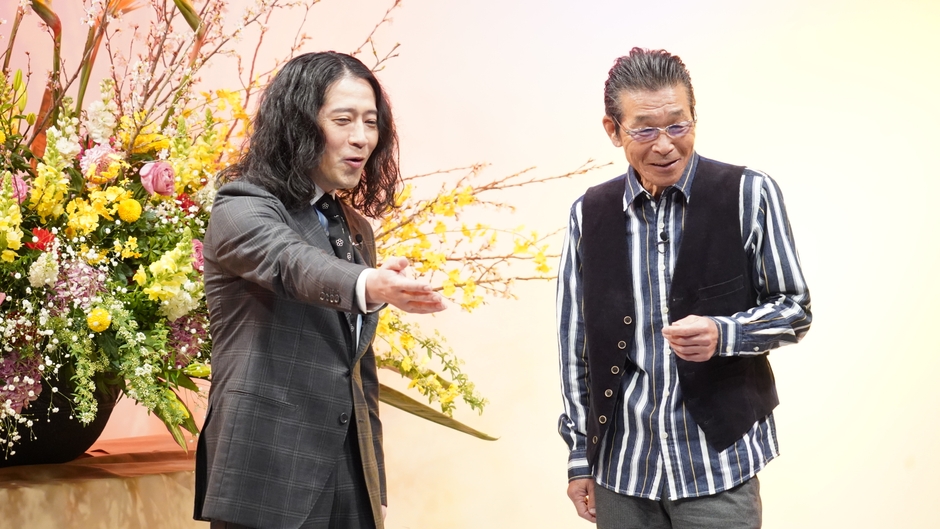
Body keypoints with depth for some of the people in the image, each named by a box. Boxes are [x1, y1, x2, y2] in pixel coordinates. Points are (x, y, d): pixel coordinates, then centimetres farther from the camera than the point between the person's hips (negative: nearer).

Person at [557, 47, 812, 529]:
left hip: (717, 463, -2)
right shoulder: (589, 213, 4)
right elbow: (576, 342, 9)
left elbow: (794, 309, 1)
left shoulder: (749, 195, -5)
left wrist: (723, 334, -19)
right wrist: (579, 456, 9)